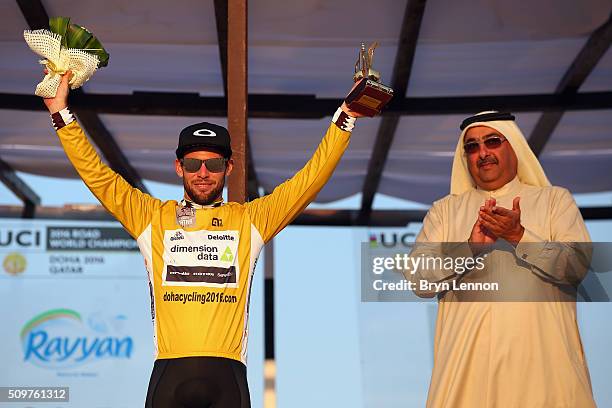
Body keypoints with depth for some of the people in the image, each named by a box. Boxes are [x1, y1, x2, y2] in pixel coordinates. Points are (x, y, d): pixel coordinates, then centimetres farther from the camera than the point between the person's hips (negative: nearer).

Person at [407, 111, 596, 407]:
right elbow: (420, 281, 0)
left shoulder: (555, 199, 12)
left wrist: (519, 236, -16)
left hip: (541, 355, -1)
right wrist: (470, 248, -15)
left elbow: (577, 266, -3)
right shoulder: (445, 209, 14)